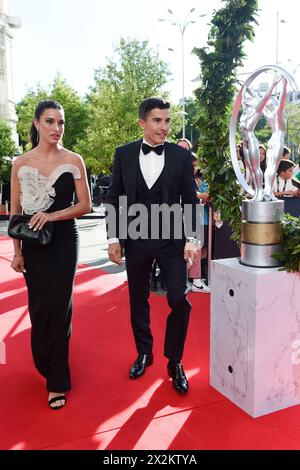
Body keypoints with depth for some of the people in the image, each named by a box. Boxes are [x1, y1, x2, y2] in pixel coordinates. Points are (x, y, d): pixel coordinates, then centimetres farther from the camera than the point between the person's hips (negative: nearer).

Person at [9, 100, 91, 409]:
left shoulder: (73, 160, -2)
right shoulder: (20, 164, 2)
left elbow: (85, 205, -3)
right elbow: (15, 211, 5)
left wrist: (52, 215, -17)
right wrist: (17, 251, 2)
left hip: (63, 243, -2)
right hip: (33, 244, 2)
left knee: (57, 307, 0)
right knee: (38, 307, 11)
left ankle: (57, 382, 15)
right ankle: (45, 364, 37)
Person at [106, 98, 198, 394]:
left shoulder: (182, 156, -1)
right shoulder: (124, 154, 1)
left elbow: (190, 201, 1)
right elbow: (114, 198, 4)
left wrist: (191, 239, -6)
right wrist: (113, 238, -2)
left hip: (171, 240, -1)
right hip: (135, 240, 2)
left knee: (180, 301, -6)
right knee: (138, 301, 13)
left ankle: (174, 362, 15)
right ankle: (144, 353, 34)